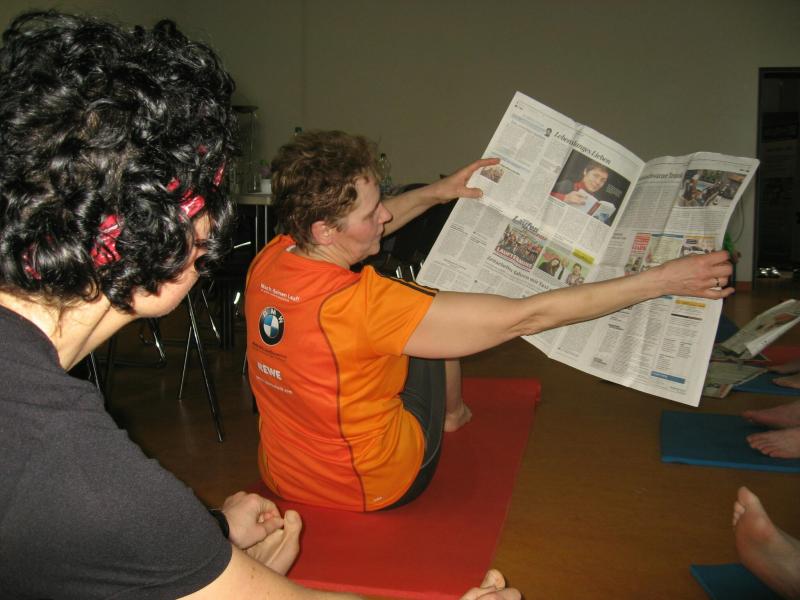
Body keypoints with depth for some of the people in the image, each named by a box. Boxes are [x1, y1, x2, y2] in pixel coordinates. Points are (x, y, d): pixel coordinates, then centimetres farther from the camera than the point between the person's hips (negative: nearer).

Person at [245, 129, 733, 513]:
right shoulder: (362, 303, -36)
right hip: (369, 491, -6)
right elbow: (524, 318, -33)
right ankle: (452, 413, 42)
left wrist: (436, 193, 14)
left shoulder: (268, 261, -13)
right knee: (430, 331, 11)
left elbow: (369, 225, 10)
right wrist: (661, 280, -26)